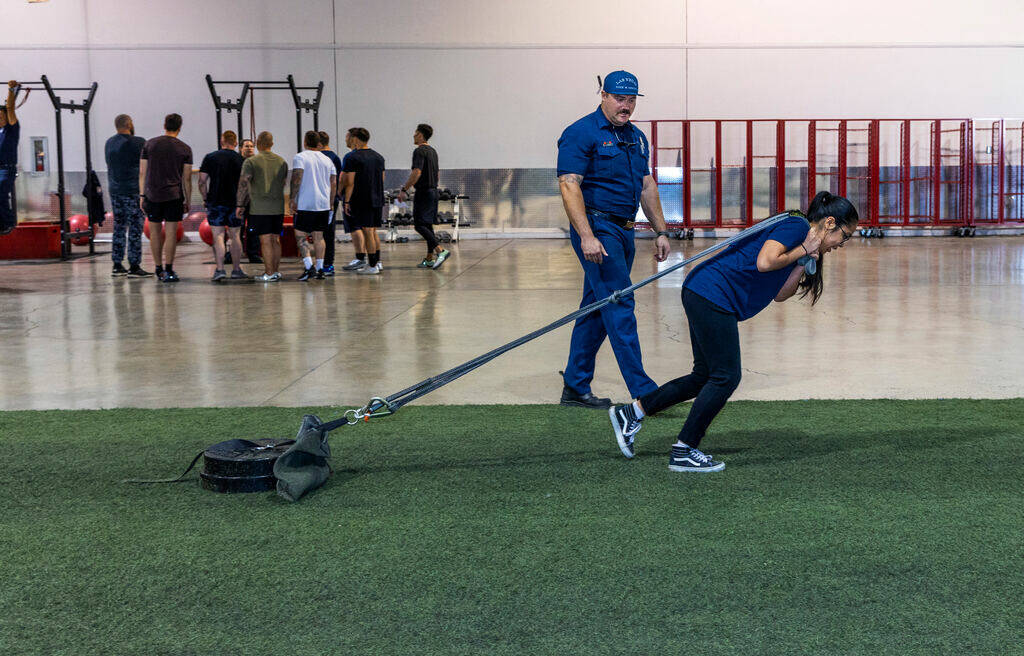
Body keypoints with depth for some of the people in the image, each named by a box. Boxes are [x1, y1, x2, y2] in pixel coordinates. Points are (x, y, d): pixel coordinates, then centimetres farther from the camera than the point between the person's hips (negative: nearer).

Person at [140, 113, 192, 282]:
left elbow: (142, 172, 4)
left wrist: (142, 195, 10)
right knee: (171, 233, -2)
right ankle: (168, 271, -9)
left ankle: (159, 270, 19)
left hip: (152, 194, 2)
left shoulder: (150, 144, 5)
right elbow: (186, 178, 2)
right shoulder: (185, 149, 1)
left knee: (155, 232, 12)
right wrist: (187, 202, 8)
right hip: (174, 195, -2)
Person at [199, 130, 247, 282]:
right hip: (235, 204, 1)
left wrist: (205, 198, 10)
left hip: (215, 202, -1)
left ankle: (220, 269, -14)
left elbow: (202, 182, -1)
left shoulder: (210, 158, 1)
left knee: (218, 236, -2)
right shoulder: (241, 160, 2)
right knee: (235, 236, 11)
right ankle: (236, 270, 17)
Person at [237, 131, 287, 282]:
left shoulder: (250, 162, -6)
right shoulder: (282, 161, 9)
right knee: (275, 240, 12)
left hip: (259, 208, -5)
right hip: (278, 207, 5)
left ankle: (269, 274, -4)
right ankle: (276, 271, 16)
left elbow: (243, 183, -10)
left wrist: (240, 205, -5)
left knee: (265, 241, -4)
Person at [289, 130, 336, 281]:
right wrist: (329, 202, 19)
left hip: (305, 205, -5)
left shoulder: (300, 157, -4)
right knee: (319, 237, 10)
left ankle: (309, 267, -15)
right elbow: (334, 184, 12)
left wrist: (293, 199, -12)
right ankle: (320, 269, 8)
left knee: (300, 236, -1)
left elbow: (296, 179, -15)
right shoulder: (327, 160, 12)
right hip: (323, 205, 5)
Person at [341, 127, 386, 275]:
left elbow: (350, 182, -12)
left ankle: (372, 266, -4)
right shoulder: (378, 156, 12)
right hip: (377, 200, 7)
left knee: (367, 232, -5)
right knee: (373, 231, 15)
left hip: (361, 201, -7)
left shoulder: (352, 157, -9)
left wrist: (347, 202, -7)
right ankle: (377, 262, 19)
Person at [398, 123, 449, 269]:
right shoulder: (432, 151, 17)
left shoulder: (419, 151, -13)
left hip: (423, 192, -9)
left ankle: (440, 251, -22)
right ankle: (430, 258, 10)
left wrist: (403, 189, -20)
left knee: (419, 225, -10)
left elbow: (416, 173, -23)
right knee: (428, 225, 11)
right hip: (433, 191, 9)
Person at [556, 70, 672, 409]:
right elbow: (569, 185, -17)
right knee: (619, 306, -11)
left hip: (623, 231, 8)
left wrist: (661, 231, 15)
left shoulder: (637, 137, 16)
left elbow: (647, 186, 21)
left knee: (596, 309, 11)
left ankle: (575, 388, 18)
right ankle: (643, 391, -12)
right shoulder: (581, 133, -9)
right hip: (597, 228, -8)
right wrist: (587, 236, -24)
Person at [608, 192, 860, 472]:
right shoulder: (796, 226, -9)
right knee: (725, 377, -5)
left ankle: (631, 413, 22)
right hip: (713, 297, -10)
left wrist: (805, 261, 4)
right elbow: (765, 262, -26)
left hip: (703, 296, 10)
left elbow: (779, 294, 13)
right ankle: (683, 452, 2)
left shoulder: (800, 235, 20)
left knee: (704, 376, 16)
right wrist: (800, 251, -11)